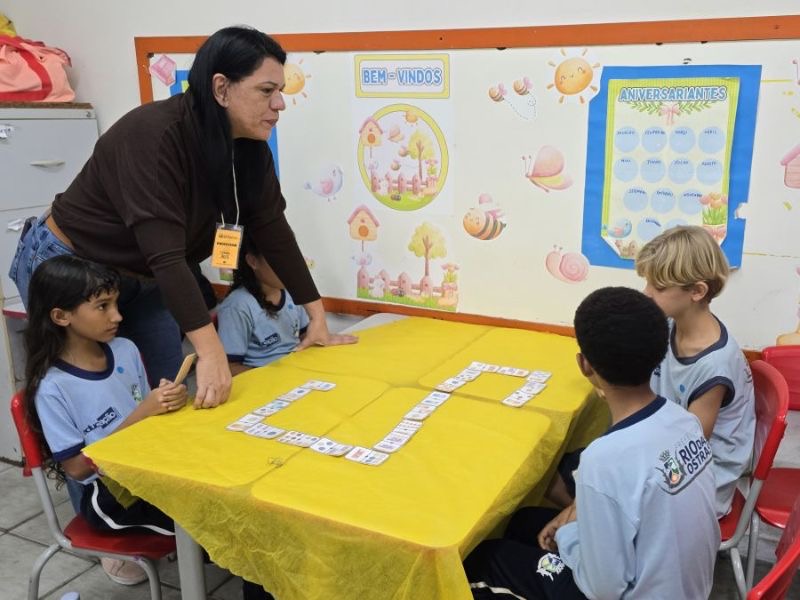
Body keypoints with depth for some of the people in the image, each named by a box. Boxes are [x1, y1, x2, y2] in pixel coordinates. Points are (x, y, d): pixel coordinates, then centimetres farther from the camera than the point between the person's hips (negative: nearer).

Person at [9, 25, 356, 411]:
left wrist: (317, 318, -5)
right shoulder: (153, 134, -33)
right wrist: (211, 354, -43)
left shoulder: (249, 147, -11)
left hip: (140, 277, 7)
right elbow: (164, 254, -39)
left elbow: (272, 232, -5)